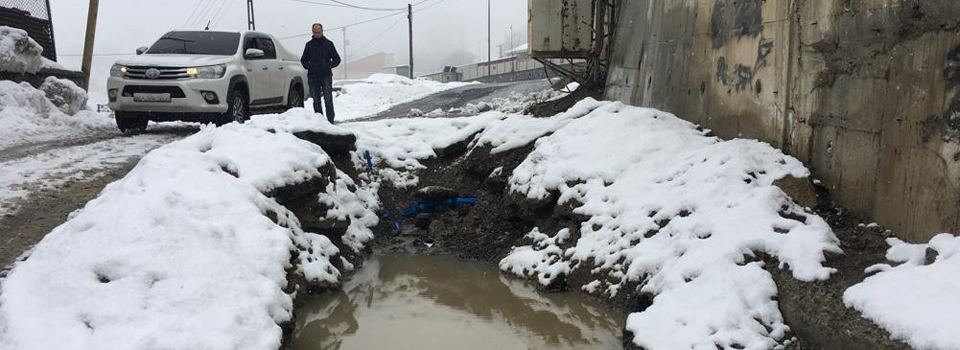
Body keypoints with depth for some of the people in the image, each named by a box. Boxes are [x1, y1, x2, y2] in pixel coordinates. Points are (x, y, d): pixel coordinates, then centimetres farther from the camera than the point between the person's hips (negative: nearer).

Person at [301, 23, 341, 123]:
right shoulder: (309, 45, 12)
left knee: (328, 99, -12)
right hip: (313, 77, 3)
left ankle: (330, 120, -12)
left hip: (326, 76, -3)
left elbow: (337, 59, 11)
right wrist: (308, 66, 1)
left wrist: (329, 66, -5)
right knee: (316, 100, 5)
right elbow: (303, 60, 20)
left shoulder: (328, 44, 7)